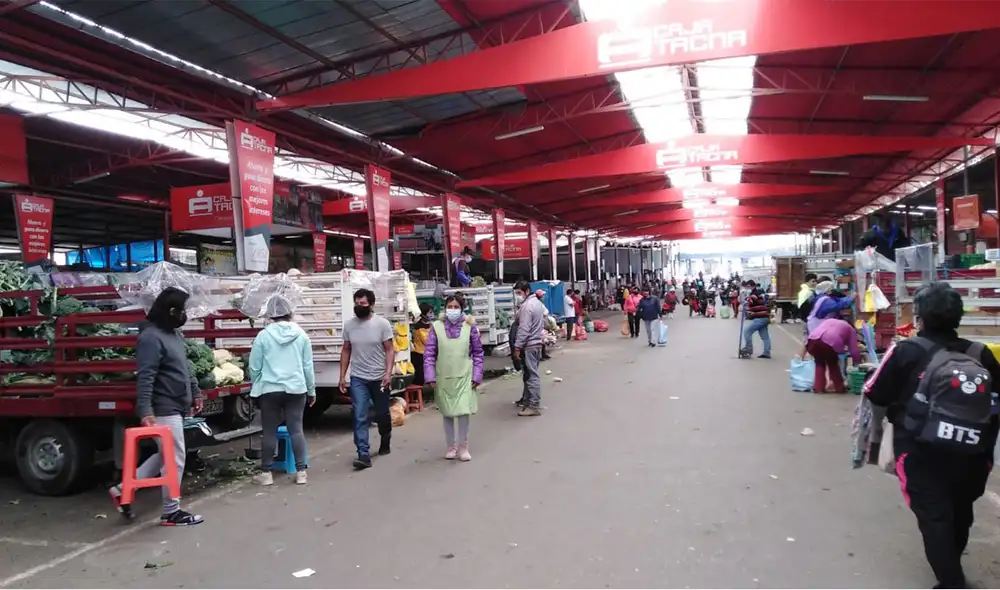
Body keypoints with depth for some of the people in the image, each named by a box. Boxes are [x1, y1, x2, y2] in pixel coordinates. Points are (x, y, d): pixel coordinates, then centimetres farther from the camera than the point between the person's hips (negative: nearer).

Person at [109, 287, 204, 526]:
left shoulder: (175, 333, 13)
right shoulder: (151, 337, -17)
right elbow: (144, 378, -24)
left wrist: (195, 392, 21)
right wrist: (145, 411, -29)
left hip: (176, 407, 10)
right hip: (164, 409, -10)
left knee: (166, 455, 18)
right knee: (175, 458, -2)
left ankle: (123, 489, 28)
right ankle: (171, 512, 11)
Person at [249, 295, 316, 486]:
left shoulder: (264, 335, -5)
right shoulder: (301, 335, 0)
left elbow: (254, 367, 1)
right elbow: (308, 366, 5)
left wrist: (255, 387, 19)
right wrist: (311, 390, 15)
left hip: (270, 389, -1)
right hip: (296, 389, 2)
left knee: (269, 431, 7)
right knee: (296, 429, 6)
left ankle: (266, 473, 16)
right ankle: (301, 472, 9)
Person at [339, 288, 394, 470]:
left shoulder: (382, 323, -9)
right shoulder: (349, 325, 1)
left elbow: (389, 350, -9)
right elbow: (346, 351, 8)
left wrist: (388, 373, -20)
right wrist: (342, 376, 4)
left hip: (379, 378, -1)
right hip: (358, 378, 2)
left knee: (382, 414, 15)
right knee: (360, 417, -8)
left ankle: (385, 442, 40)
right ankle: (364, 454, -8)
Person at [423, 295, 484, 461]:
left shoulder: (469, 327, -3)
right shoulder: (436, 327, -3)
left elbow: (478, 353, 3)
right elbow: (429, 353, -1)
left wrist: (477, 376, -2)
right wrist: (430, 376, -8)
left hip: (464, 377, -1)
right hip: (444, 378, 1)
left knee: (463, 412, -4)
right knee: (447, 413, 12)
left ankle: (463, 447, 14)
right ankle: (451, 446, 27)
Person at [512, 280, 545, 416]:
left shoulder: (526, 306, -18)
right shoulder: (538, 302, 13)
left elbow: (523, 329, -22)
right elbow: (543, 322, 20)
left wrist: (517, 347, -19)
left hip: (528, 345, -10)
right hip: (537, 342, 10)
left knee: (531, 375, -8)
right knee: (530, 374, 18)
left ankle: (534, 406, -6)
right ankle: (527, 399, 28)